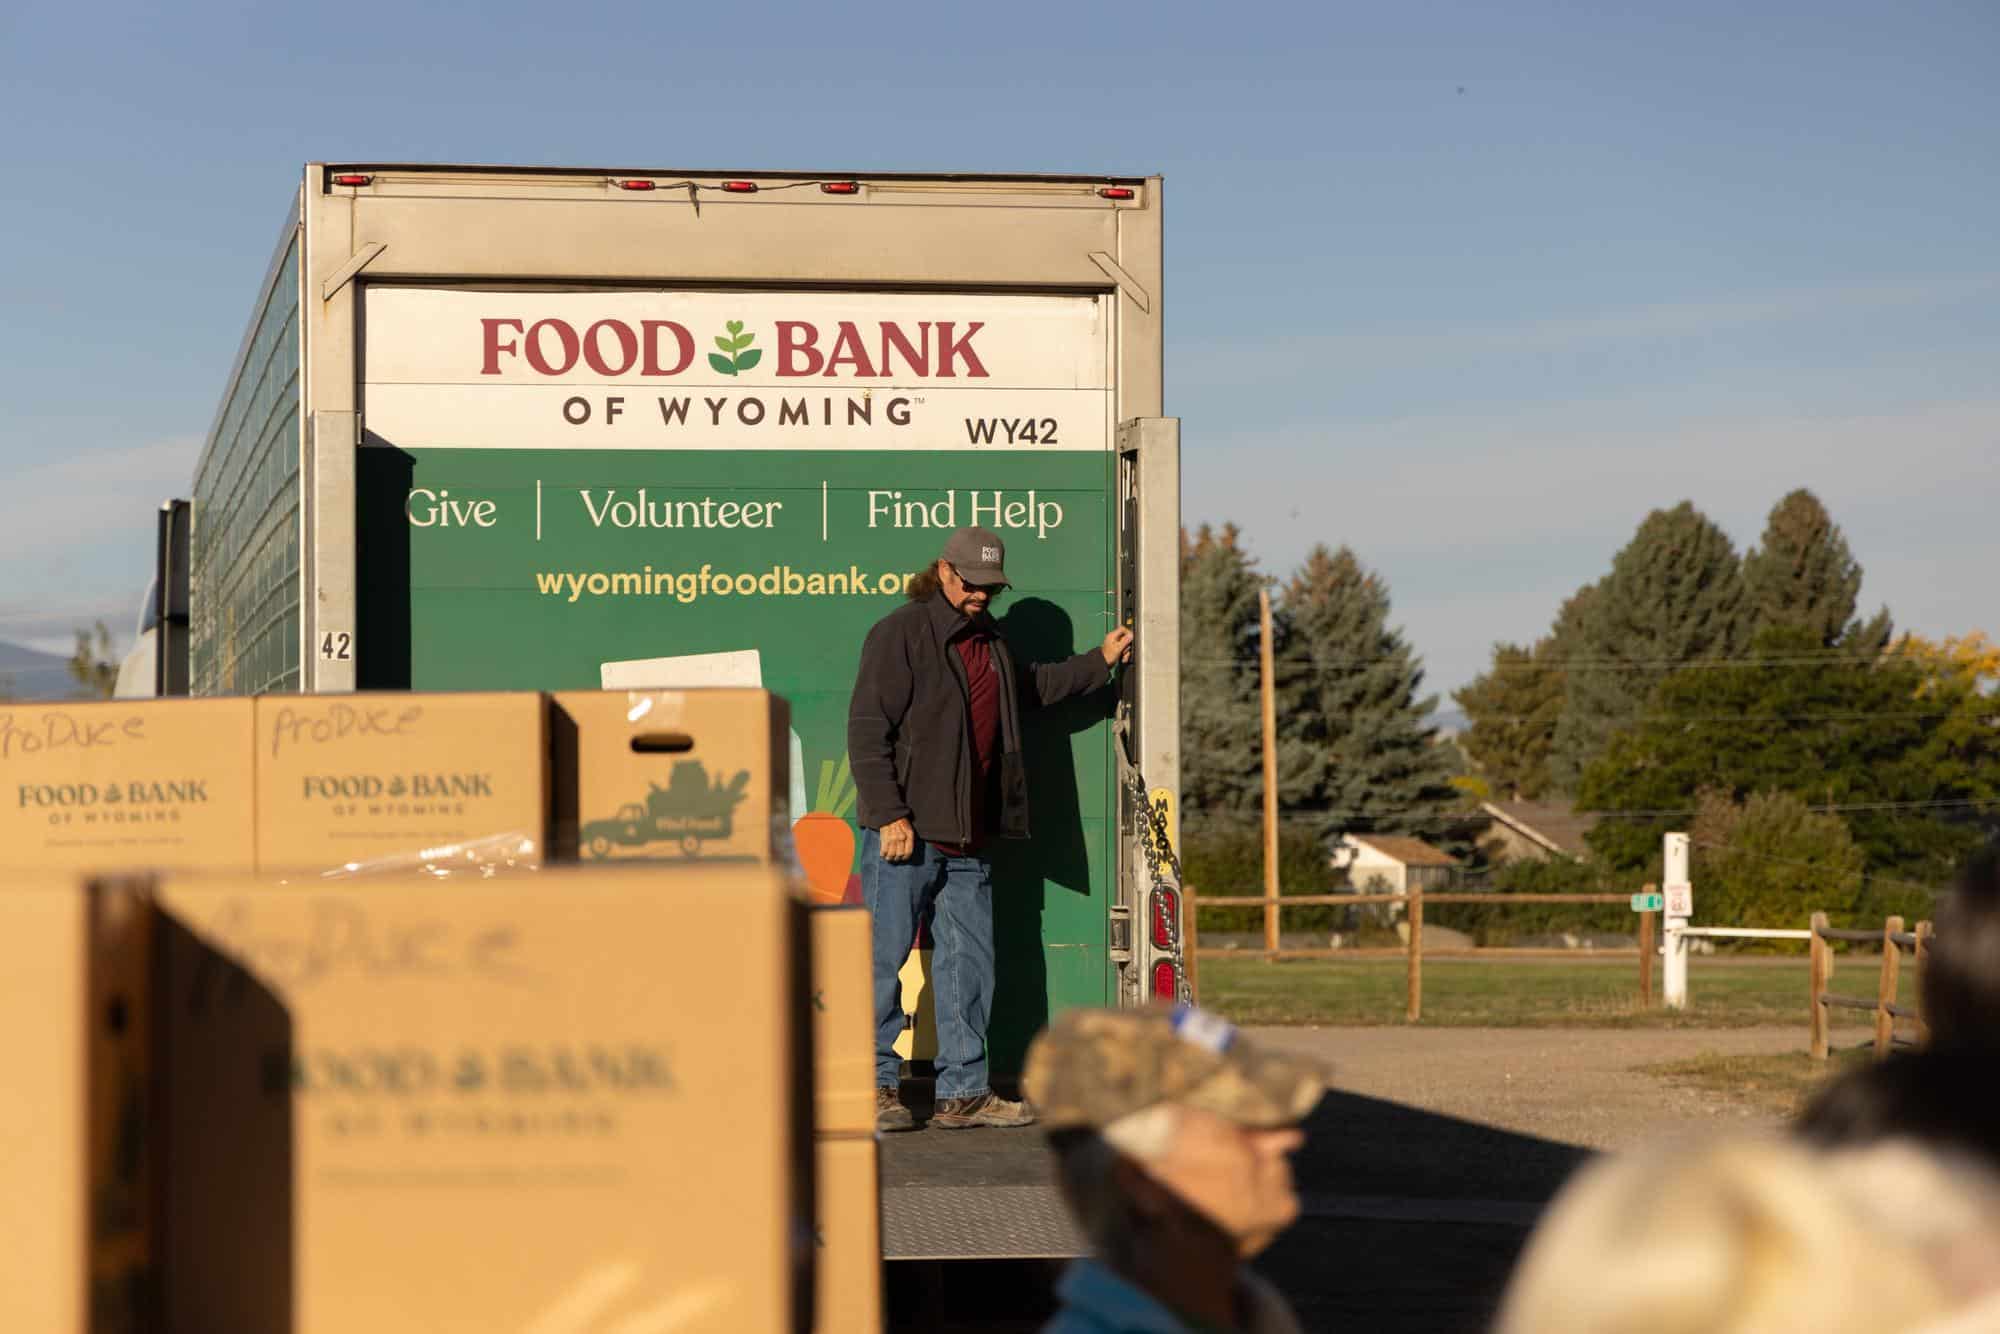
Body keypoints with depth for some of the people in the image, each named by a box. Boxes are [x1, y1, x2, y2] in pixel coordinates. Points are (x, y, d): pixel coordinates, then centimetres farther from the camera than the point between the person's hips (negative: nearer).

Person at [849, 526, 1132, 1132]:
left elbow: (1031, 686, 40)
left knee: (970, 962, 7)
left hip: (967, 838, 8)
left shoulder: (990, 641, 18)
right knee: (883, 956, -5)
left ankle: (964, 1092, 13)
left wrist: (1098, 662, 39)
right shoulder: (901, 633, -6)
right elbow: (867, 730, -13)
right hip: (906, 832, -8)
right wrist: (890, 814, -18)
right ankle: (876, 1087, 2)